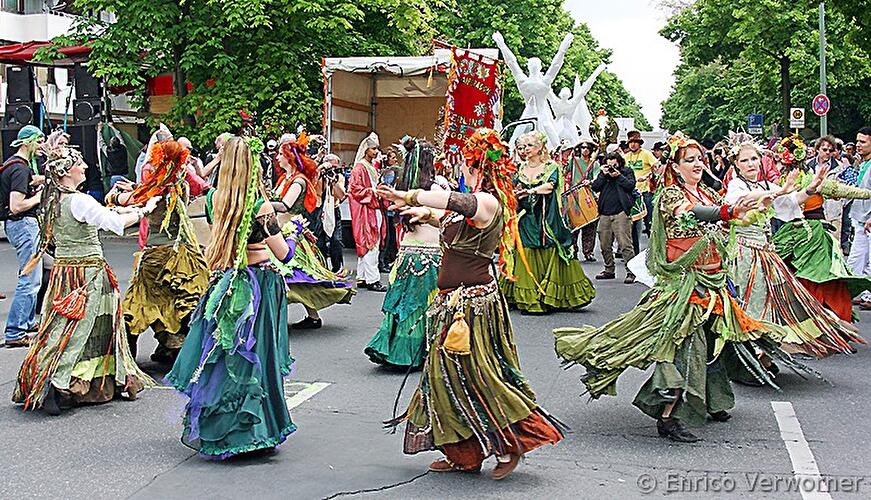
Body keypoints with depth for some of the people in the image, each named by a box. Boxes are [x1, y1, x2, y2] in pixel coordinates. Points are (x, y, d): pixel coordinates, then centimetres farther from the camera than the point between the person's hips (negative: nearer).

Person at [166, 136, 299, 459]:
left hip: (227, 282, 5)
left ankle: (212, 429, 20)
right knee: (253, 357, 4)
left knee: (222, 357, 13)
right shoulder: (260, 205, -16)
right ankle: (250, 431, 12)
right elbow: (284, 254, -13)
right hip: (259, 284, -5)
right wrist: (293, 234, 8)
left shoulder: (218, 200, 0)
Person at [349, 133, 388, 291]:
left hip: (375, 210, 9)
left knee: (366, 245, 11)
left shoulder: (373, 167, 19)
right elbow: (354, 189, -16)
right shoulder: (359, 168, -9)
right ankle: (372, 279, -10)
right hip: (364, 211, -9)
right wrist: (372, 192, -18)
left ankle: (362, 278, 16)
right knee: (370, 244, -10)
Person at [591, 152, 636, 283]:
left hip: (621, 213, -5)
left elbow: (631, 185, -6)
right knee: (605, 245, 10)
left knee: (625, 244, -11)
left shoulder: (627, 171, 9)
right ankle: (609, 270, 23)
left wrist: (618, 176, -8)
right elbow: (595, 187, 5)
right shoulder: (603, 173, 17)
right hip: (604, 214, 5)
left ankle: (631, 272, -10)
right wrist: (603, 175, -3)